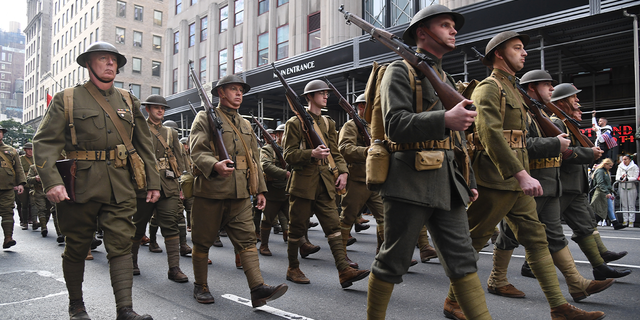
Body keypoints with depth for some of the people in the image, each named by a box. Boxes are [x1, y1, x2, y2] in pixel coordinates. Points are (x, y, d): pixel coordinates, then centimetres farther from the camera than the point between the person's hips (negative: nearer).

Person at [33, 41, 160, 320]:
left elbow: (144, 145, 14)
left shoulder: (128, 101, 14)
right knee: (77, 247, 10)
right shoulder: (66, 99, 4)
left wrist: (153, 182, 8)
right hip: (80, 187, -2)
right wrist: (51, 181, -18)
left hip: (120, 188, 2)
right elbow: (45, 142, -4)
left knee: (121, 245, -4)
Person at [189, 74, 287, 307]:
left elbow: (254, 160, 22)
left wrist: (260, 189, 17)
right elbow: (197, 151, -12)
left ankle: (258, 289, -8)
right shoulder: (205, 118, 1)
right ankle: (200, 286, 23)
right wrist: (215, 165, -32)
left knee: (247, 239, -4)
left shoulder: (245, 124, 20)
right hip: (210, 192, -4)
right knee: (202, 240, 7)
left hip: (240, 194, 5)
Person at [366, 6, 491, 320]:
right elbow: (396, 125, -17)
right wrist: (445, 119, -29)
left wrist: (468, 181, 22)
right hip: (410, 183, -7)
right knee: (393, 262, 3)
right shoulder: (400, 70, -2)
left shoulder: (446, 79, 23)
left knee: (462, 259, 6)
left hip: (448, 186, 8)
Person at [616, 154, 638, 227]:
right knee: (624, 205, 4)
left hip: (631, 187, -3)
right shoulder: (620, 167, 10)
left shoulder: (634, 167, 0)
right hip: (622, 187, 3)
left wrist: (627, 179, -20)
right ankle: (625, 221, 8)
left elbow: (635, 178, -7)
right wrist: (621, 178, -15)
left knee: (631, 205, -3)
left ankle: (631, 221, 0)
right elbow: (617, 177, 5)